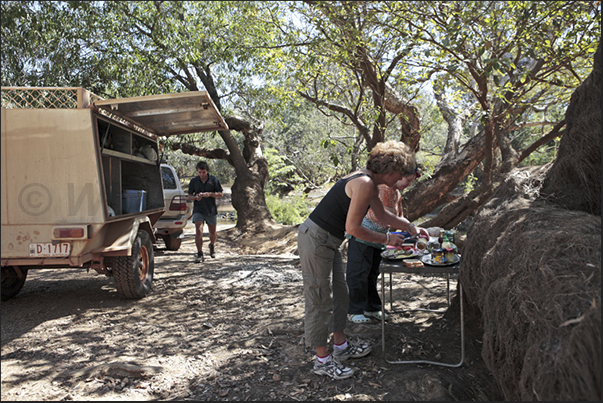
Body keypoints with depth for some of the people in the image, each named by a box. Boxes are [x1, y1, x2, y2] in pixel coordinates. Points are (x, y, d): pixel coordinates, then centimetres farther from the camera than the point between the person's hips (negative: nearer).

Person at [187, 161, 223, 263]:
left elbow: (220, 194, 2)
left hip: (211, 210, 0)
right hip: (198, 209, 0)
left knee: (212, 232, 10)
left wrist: (210, 194, -15)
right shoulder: (193, 181, 4)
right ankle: (199, 254, -11)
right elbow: (189, 196, 8)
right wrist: (195, 197, -15)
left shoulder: (214, 180, 1)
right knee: (198, 230, -15)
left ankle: (212, 245, 42)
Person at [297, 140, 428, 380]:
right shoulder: (364, 184, -21)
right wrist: (386, 239, -9)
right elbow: (353, 228, -21)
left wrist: (411, 227, 25)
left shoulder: (369, 183, 11)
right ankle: (322, 360, 14)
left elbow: (382, 215, 27)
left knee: (339, 292, 19)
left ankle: (341, 346, 36)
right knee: (320, 300, 0)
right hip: (315, 239, -11)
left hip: (327, 241, 11)